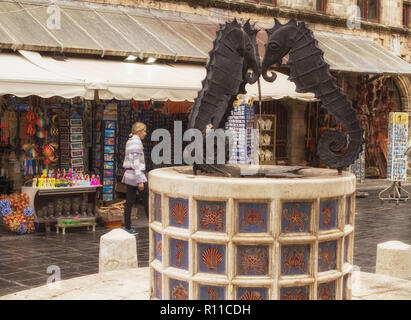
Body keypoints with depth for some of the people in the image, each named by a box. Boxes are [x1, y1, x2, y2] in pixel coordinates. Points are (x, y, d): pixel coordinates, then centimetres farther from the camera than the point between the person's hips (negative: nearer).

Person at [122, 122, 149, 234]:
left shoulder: (129, 142, 14)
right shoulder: (137, 142, -15)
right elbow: (136, 162, -19)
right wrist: (140, 180, -21)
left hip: (129, 174, 9)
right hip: (137, 173, -9)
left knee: (129, 201, 8)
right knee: (147, 200, -1)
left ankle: (127, 227, 10)